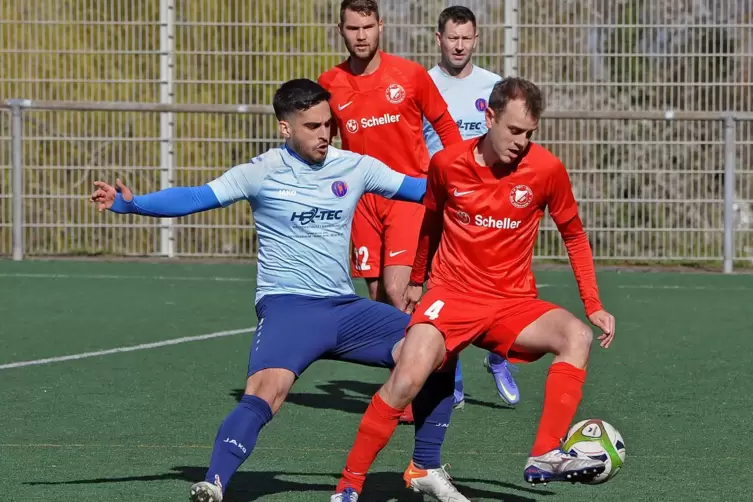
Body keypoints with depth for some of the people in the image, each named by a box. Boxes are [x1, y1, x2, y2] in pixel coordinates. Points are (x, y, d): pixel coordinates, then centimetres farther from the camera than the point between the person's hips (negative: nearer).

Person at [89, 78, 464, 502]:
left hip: (345, 307, 5)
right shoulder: (263, 172, -5)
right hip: (288, 306, -5)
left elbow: (419, 189, 16)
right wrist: (130, 203, -24)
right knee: (267, 390, -32)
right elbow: (195, 198, -12)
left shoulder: (354, 167, 7)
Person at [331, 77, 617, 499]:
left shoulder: (547, 170, -7)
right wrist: (416, 282, 28)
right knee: (406, 381, -23)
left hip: (514, 303, 1)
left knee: (578, 336, -27)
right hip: (451, 295, -1)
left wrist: (594, 306, 2)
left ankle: (545, 458, -29)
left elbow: (574, 236, 8)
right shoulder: (447, 164, -5)